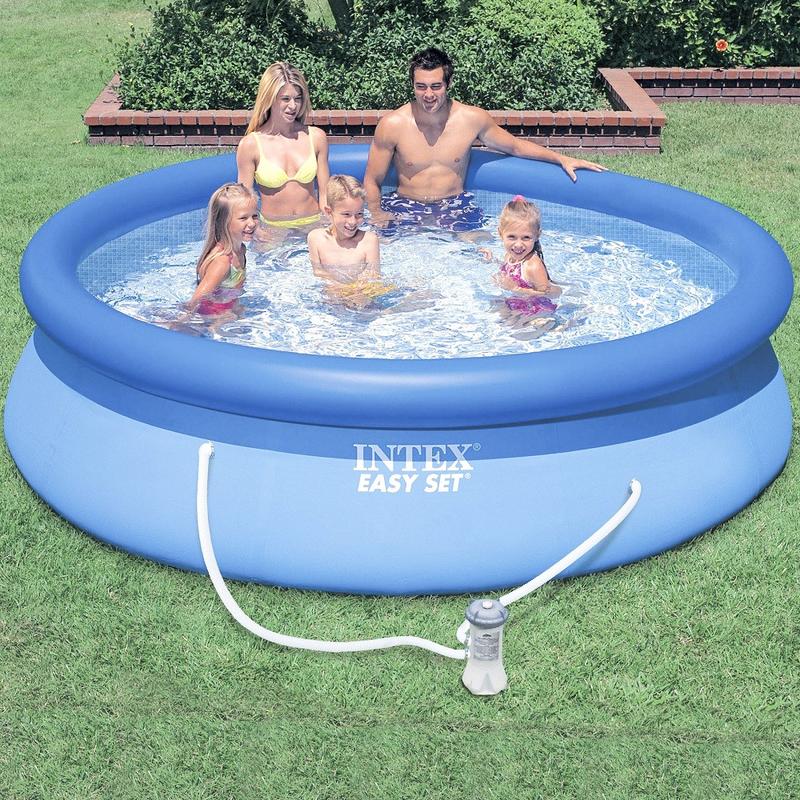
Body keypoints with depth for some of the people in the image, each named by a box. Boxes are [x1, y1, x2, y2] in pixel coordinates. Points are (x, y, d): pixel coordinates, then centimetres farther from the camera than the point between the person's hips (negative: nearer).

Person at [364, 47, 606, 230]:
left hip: (455, 206, 0)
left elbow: (515, 146, 13)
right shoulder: (392, 125, -11)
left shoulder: (472, 118, -5)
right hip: (405, 206, 0)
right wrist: (376, 213, -19)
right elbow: (372, 181, -1)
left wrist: (561, 158, 7)